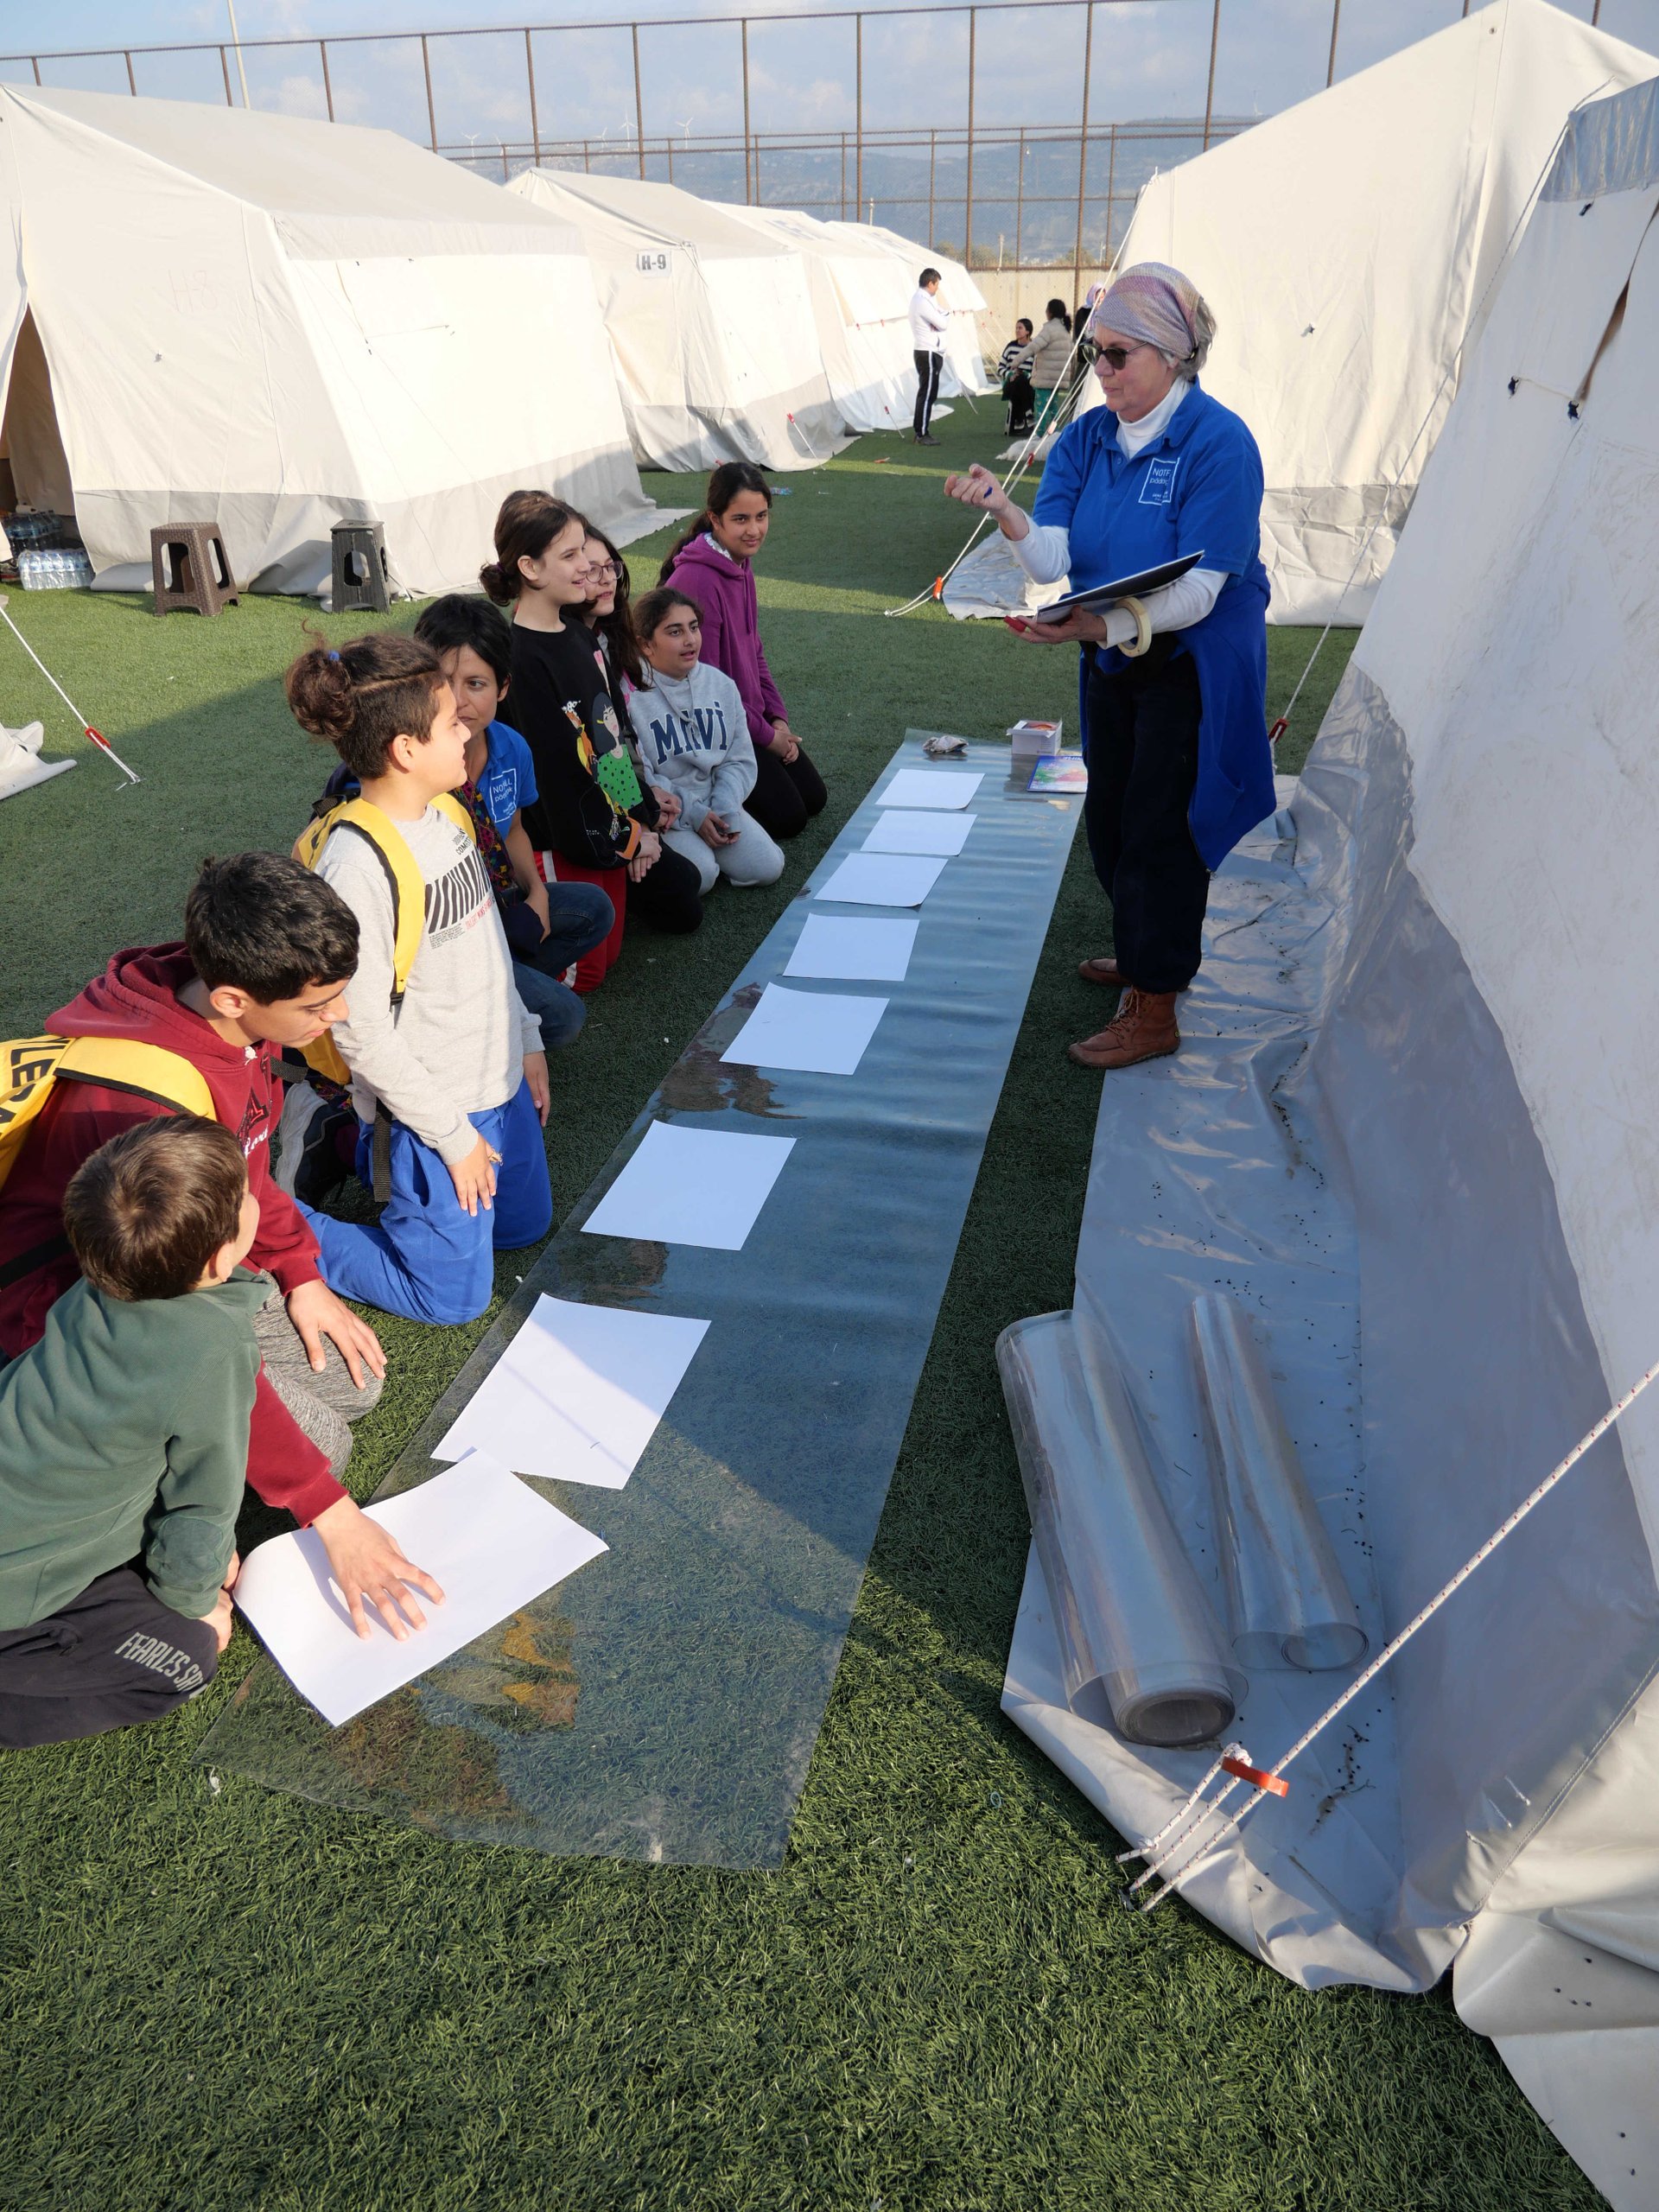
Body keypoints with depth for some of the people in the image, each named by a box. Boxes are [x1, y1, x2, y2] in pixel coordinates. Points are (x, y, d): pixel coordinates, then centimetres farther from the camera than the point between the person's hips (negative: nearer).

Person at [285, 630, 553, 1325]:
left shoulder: (447, 815, 0)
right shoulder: (356, 863, -26)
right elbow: (362, 1032, -23)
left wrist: (527, 1043, 14)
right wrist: (451, 1134, -16)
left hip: (500, 1081, 8)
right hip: (430, 1109, -8)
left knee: (525, 1225, 25)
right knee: (454, 1294, 4)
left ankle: (364, 1152, 36)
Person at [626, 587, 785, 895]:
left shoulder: (721, 684, 7)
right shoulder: (630, 695, -13)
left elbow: (740, 760, 6)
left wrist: (725, 809, -10)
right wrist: (692, 814, -18)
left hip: (716, 803, 6)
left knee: (766, 867, -10)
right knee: (698, 875, -28)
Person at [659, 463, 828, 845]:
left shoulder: (741, 562, 3)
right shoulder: (698, 579, -25)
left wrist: (778, 718, 3)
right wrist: (766, 736, -14)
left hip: (751, 713, 9)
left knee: (814, 798, 11)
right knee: (788, 816, -9)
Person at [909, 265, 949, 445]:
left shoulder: (921, 298, 15)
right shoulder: (922, 301, -17)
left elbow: (939, 320, 10)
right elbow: (944, 324, -18)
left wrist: (941, 315, -11)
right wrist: (946, 313, 1)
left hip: (925, 351, 10)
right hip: (928, 353, -10)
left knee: (925, 392, 14)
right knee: (928, 394, -8)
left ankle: (919, 429, 19)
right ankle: (922, 434, -5)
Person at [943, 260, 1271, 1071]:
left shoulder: (1219, 443, -19)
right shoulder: (1086, 438, 1)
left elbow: (1196, 593, -26)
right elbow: (1053, 560, -10)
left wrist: (1101, 625, -38)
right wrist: (1007, 515, -30)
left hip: (1193, 665, -7)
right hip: (1112, 661, 7)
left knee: (1158, 827, -3)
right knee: (1110, 818, 16)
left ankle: (1153, 1011, 10)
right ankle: (1153, 953, 40)